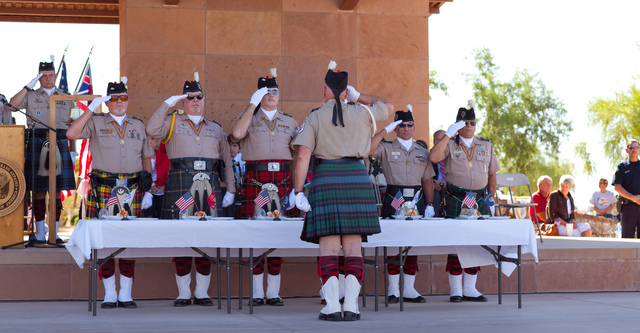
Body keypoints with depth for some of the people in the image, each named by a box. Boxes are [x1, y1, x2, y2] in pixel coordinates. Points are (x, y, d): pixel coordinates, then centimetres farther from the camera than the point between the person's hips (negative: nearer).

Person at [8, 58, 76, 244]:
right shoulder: (30, 96, 9)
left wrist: (73, 151, 8)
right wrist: (28, 87, -10)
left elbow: (72, 127, 14)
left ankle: (55, 233, 9)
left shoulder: (66, 98, 14)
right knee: (38, 191, -1)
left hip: (60, 145, 2)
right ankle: (40, 234, 5)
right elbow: (12, 106, -9)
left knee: (57, 192, 3)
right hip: (36, 145, -2)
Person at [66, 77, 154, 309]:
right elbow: (71, 134, -10)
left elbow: (146, 158, 17)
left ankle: (126, 294, 7)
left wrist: (148, 190, 9)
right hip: (104, 189, -2)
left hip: (132, 189, 2)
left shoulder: (138, 125, 16)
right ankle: (109, 294, 6)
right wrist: (90, 109, -10)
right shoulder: (96, 123, 7)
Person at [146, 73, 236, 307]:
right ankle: (183, 293, 4)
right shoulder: (172, 121, 14)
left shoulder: (215, 129, 21)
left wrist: (230, 191, 11)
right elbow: (152, 131, -7)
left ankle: (202, 292, 7)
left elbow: (226, 162, 20)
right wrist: (167, 103, -5)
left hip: (209, 185, 2)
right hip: (180, 185, -2)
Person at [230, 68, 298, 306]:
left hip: (283, 180, 2)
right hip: (254, 179, -2)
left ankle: (274, 292, 6)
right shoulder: (248, 117, 10)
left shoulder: (290, 122, 19)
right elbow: (236, 134, -12)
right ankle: (257, 292, 2)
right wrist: (252, 105, -8)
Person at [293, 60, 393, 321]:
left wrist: (298, 191, -6)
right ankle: (351, 307, -2)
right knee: (353, 246, 3)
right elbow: (388, 107, 28)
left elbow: (302, 156, -8)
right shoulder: (362, 113, 8)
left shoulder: (314, 118, 2)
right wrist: (358, 96, 30)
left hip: (326, 179, -1)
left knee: (328, 246, 0)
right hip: (357, 178, 2)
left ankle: (332, 307, -6)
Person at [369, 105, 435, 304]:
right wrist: (385, 130, -9)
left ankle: (409, 289, 10)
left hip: (416, 200, 3)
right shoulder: (386, 149, 6)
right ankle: (393, 290, 2)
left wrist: (429, 204, 5)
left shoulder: (422, 152, 16)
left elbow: (427, 180, 14)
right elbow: (368, 150, -14)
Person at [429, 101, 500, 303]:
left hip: (480, 200, 3)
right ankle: (455, 290, 3)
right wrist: (448, 135, -16)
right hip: (455, 200, -3)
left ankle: (470, 289, 11)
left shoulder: (486, 145, 12)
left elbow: (492, 173, 18)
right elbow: (434, 157, -17)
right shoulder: (450, 144, 2)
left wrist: (491, 194, 13)